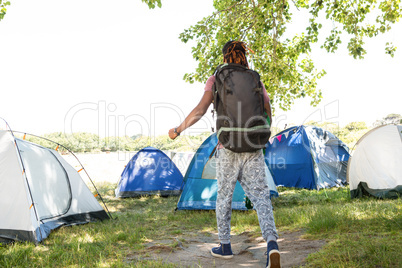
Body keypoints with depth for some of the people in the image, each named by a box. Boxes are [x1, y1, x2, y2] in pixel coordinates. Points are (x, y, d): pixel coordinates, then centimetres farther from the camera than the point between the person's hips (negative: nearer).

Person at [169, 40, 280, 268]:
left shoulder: (216, 80, 2)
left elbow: (200, 110, -9)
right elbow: (268, 116, 11)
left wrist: (178, 130, 3)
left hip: (228, 148, -2)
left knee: (224, 196, 14)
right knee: (261, 196, -1)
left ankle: (225, 246, 26)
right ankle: (272, 244, -22)